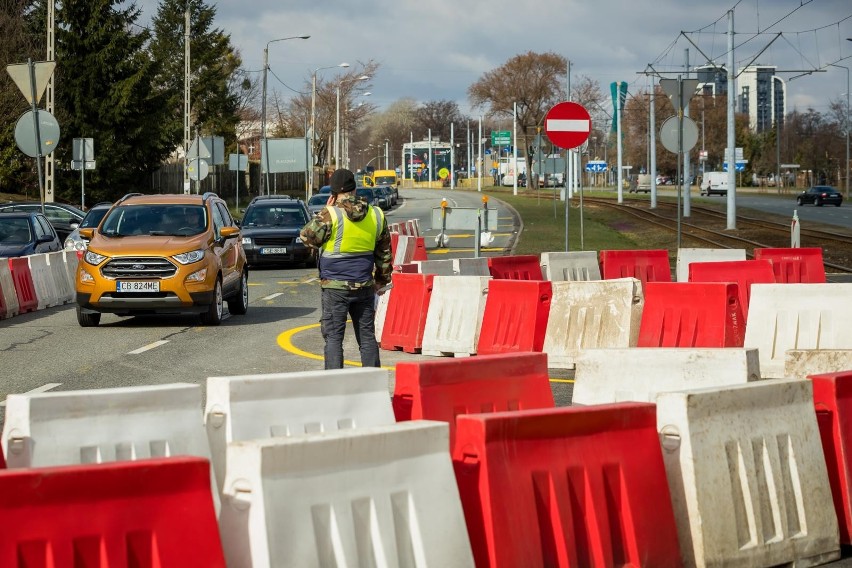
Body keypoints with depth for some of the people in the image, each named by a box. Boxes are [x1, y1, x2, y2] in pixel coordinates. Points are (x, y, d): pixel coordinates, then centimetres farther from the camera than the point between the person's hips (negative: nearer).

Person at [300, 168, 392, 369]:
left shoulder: (331, 215, -14)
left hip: (335, 286, -4)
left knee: (333, 337, 0)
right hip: (364, 285, 4)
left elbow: (307, 236, -4)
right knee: (367, 336, 11)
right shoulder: (376, 215, 3)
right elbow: (384, 252, 12)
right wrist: (382, 279, 23)